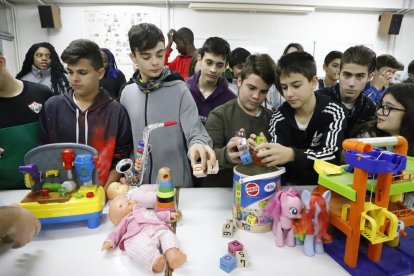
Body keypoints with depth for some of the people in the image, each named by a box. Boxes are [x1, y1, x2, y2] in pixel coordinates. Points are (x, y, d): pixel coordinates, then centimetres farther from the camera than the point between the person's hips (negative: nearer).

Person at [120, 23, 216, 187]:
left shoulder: (179, 90, -11)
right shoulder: (127, 93, 1)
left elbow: (194, 131, -16)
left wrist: (198, 144, -37)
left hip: (176, 183, -3)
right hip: (139, 183, 4)